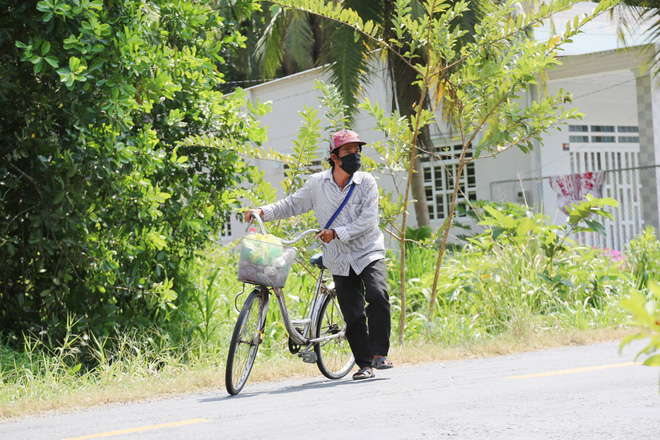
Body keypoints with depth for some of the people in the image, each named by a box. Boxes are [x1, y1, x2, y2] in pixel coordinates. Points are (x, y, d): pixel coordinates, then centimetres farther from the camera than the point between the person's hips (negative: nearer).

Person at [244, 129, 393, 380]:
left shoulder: (366, 182, -4)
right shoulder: (317, 183, 2)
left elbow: (368, 220, -12)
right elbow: (292, 205, 12)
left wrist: (336, 233, -21)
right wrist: (263, 212, -2)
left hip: (369, 252, -2)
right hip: (340, 260, 2)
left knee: (377, 295, -24)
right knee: (353, 314, 0)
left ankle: (379, 354, -13)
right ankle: (364, 364, 12)